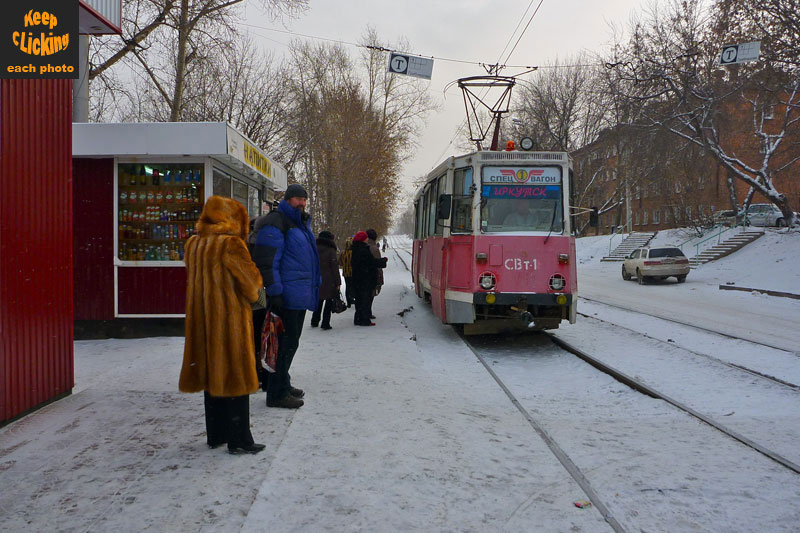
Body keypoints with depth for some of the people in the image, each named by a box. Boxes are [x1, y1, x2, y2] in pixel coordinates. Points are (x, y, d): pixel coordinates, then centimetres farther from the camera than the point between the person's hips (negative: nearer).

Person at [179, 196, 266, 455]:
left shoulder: (193, 244, 6)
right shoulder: (231, 244, -15)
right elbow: (251, 279, -10)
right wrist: (255, 290, 10)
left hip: (201, 319, 7)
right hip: (230, 318, -7)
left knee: (212, 374, 15)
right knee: (235, 374, 1)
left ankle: (215, 435, 25)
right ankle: (239, 440, 6)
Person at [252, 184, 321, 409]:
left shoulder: (300, 223, 20)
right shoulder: (275, 223, -11)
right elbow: (266, 262, -18)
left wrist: (314, 287, 25)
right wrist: (274, 292, -22)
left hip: (300, 296, 10)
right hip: (287, 297, -10)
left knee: (291, 342, 17)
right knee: (285, 343, -6)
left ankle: (283, 384, 30)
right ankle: (277, 394, 2)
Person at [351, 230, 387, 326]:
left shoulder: (356, 249, 11)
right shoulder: (364, 250, -18)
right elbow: (373, 262, -17)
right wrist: (384, 260, -3)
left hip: (357, 278, 9)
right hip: (366, 279, -9)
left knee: (359, 299, 14)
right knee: (366, 299, -3)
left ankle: (358, 319, 20)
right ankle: (364, 320, -1)